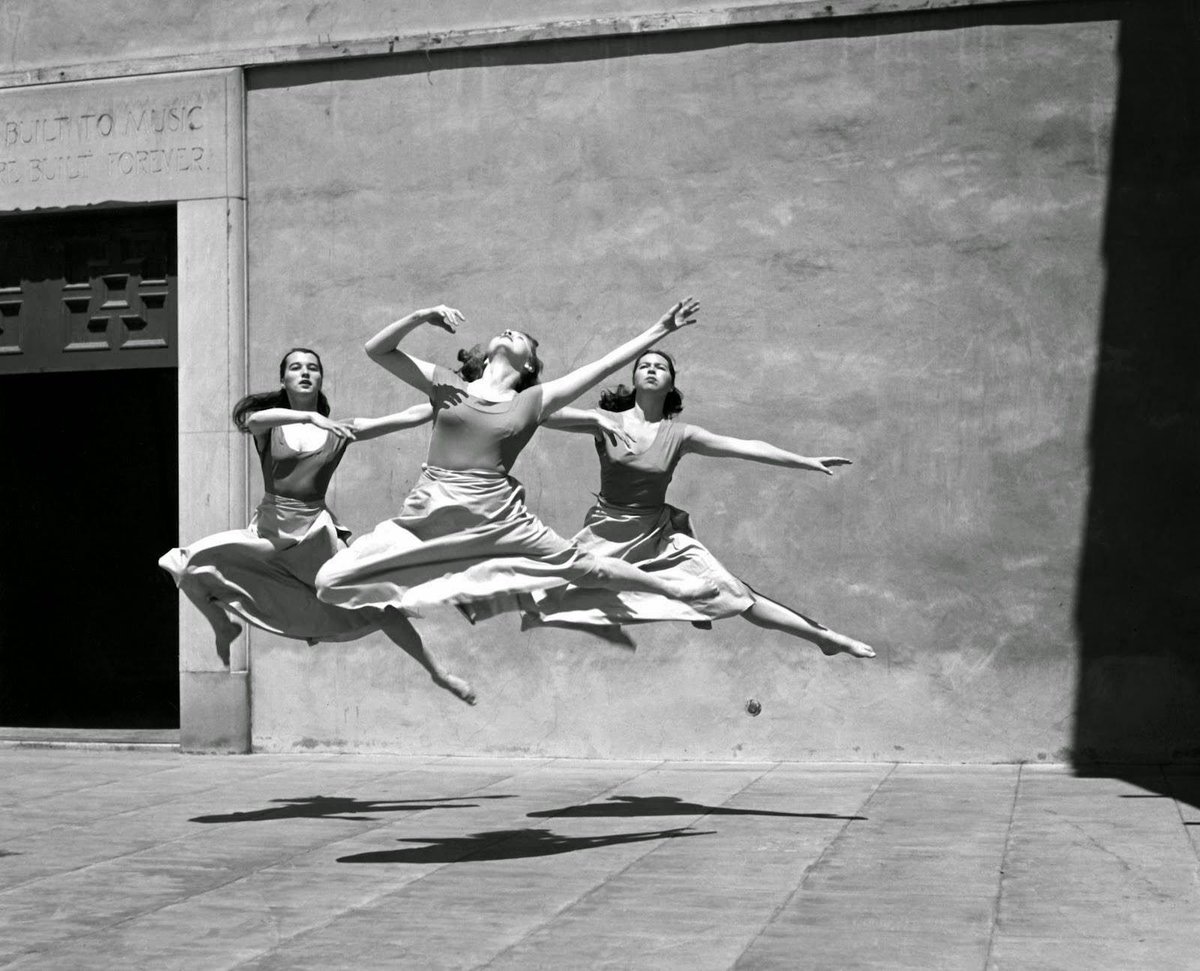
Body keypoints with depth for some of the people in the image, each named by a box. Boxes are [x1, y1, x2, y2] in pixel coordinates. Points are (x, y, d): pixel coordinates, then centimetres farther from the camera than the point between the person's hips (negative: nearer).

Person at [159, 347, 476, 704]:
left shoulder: (341, 430, 3)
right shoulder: (268, 425, 3)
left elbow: (408, 417, -1)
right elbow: (254, 419, -24)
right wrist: (312, 417, -37)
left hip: (315, 532, -1)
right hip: (268, 528, 1)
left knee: (373, 605, -5)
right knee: (189, 567, -15)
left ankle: (438, 672, 12)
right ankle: (224, 627, 14)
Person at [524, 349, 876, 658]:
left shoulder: (679, 435, -4)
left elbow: (745, 447, -7)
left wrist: (808, 462, -10)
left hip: (659, 537, 0)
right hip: (606, 533, 0)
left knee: (739, 597, -5)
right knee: (536, 597, -9)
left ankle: (825, 637, 2)